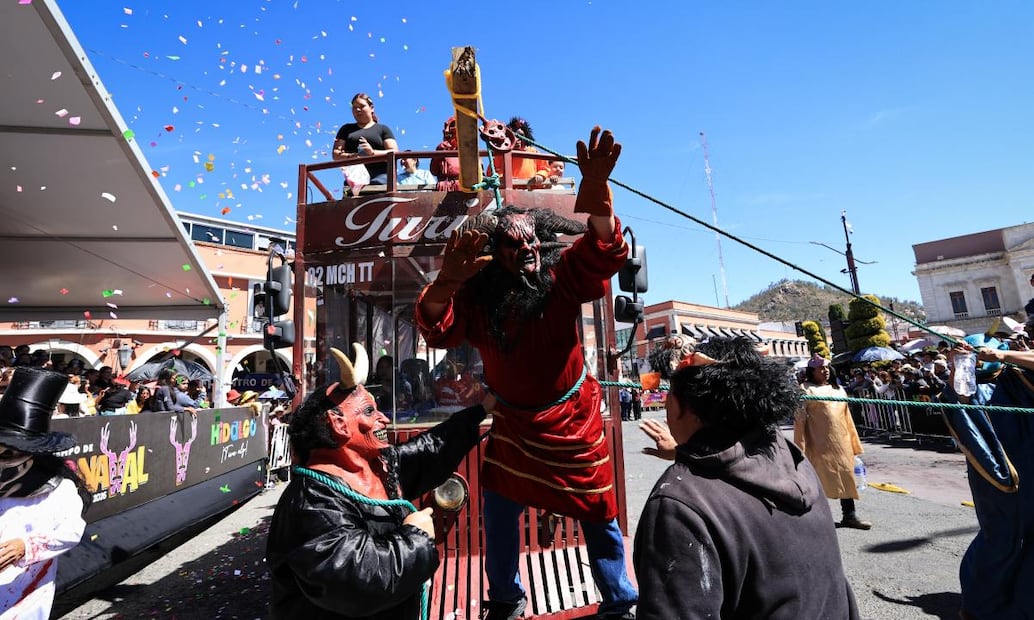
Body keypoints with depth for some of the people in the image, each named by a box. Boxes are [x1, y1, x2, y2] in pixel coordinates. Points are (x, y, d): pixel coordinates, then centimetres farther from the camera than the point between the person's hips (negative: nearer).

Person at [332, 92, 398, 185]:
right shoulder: (346, 129, 25)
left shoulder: (383, 129, 19)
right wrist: (349, 156, -7)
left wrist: (373, 152, -12)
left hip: (379, 176, -2)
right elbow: (336, 154, 16)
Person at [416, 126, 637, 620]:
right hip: (512, 421, 2)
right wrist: (447, 281, -43)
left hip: (571, 418, -1)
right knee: (498, 514, 14)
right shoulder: (476, 297, -12)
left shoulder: (560, 278, -15)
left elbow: (604, 254, -29)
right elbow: (437, 329, -24)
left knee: (598, 514, 12)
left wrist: (597, 196, -46)